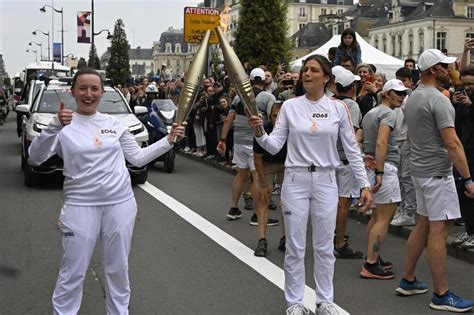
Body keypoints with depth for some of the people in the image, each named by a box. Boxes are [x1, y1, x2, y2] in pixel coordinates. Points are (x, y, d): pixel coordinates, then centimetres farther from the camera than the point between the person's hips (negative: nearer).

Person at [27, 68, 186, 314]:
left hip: (120, 203, 3)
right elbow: (35, 157, -16)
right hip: (80, 206, -3)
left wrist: (169, 140, 4)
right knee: (73, 273, 1)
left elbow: (137, 158, 12)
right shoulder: (63, 125, -4)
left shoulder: (114, 124, 7)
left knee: (118, 269, 15)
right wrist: (55, 126, -29)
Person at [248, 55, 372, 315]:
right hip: (295, 180, 0)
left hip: (326, 181, 1)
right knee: (295, 247, 5)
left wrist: (364, 184, -1)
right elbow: (274, 146, -3)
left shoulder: (338, 108, 1)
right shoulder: (289, 106, 0)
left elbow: (352, 149, 3)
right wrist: (259, 132, -22)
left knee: (324, 247, 9)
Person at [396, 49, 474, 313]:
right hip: (437, 172, -10)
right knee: (439, 232, -5)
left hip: (420, 169, 10)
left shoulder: (412, 98, 12)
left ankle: (408, 281, 24)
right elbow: (452, 144, -22)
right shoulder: (438, 100, -17)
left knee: (423, 226, 17)